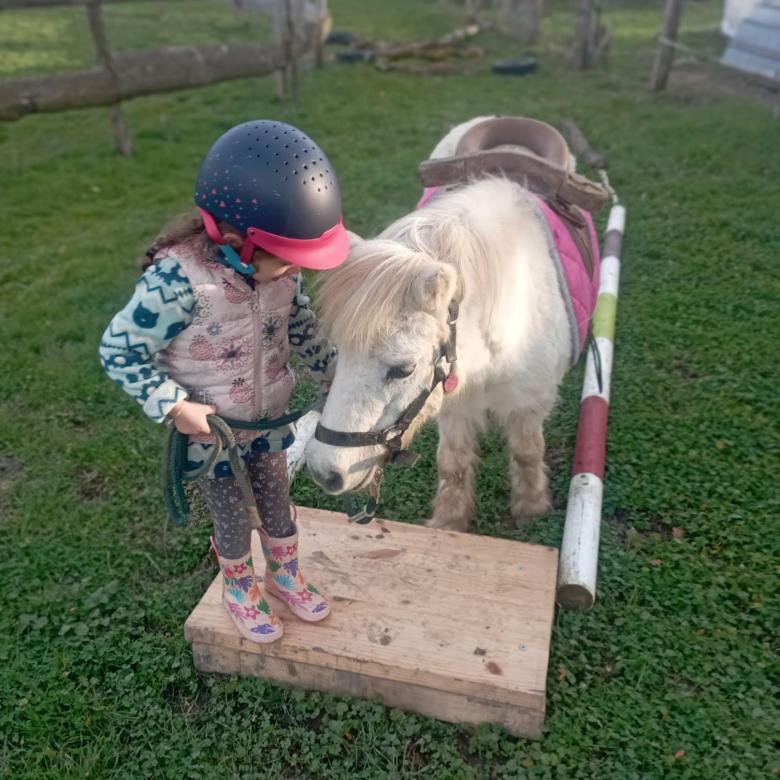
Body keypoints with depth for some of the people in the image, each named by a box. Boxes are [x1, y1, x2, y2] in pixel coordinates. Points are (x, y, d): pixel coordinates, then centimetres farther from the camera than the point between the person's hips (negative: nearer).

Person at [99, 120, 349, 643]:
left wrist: (334, 369, -3)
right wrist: (173, 406, -25)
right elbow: (119, 352, -22)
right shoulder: (177, 282, -35)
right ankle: (240, 589, 48)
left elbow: (299, 320, 3)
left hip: (270, 416, 5)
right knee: (233, 518, 17)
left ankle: (285, 573, 52)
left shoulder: (278, 263, -17)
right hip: (210, 428, -4)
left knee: (277, 501, 24)